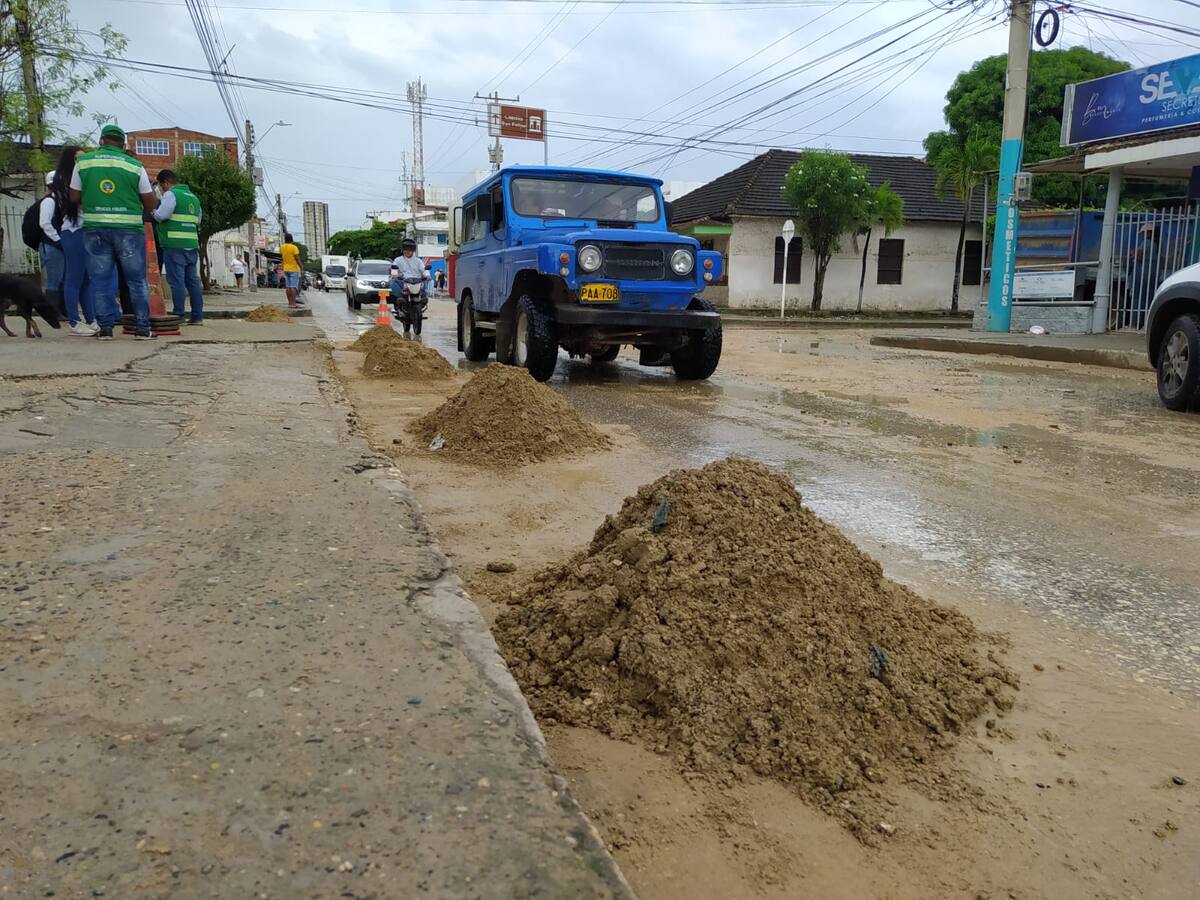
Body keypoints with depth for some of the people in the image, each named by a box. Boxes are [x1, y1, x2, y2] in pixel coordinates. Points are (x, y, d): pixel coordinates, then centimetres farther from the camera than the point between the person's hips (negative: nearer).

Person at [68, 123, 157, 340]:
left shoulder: (83, 162, 5)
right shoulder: (135, 165, 1)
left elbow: (74, 198, 8)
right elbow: (151, 204, 2)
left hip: (94, 227, 1)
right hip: (129, 228, -1)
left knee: (100, 280, 8)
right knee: (137, 280, 7)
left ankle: (105, 327, 6)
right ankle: (142, 327, 6)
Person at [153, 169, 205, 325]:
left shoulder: (171, 194, -5)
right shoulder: (194, 197, 20)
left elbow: (161, 215, -14)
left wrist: (154, 212, 6)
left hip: (175, 246, -7)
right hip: (192, 245, 7)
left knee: (177, 281, -5)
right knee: (193, 281, 8)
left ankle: (178, 315, -6)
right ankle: (197, 316, 9)